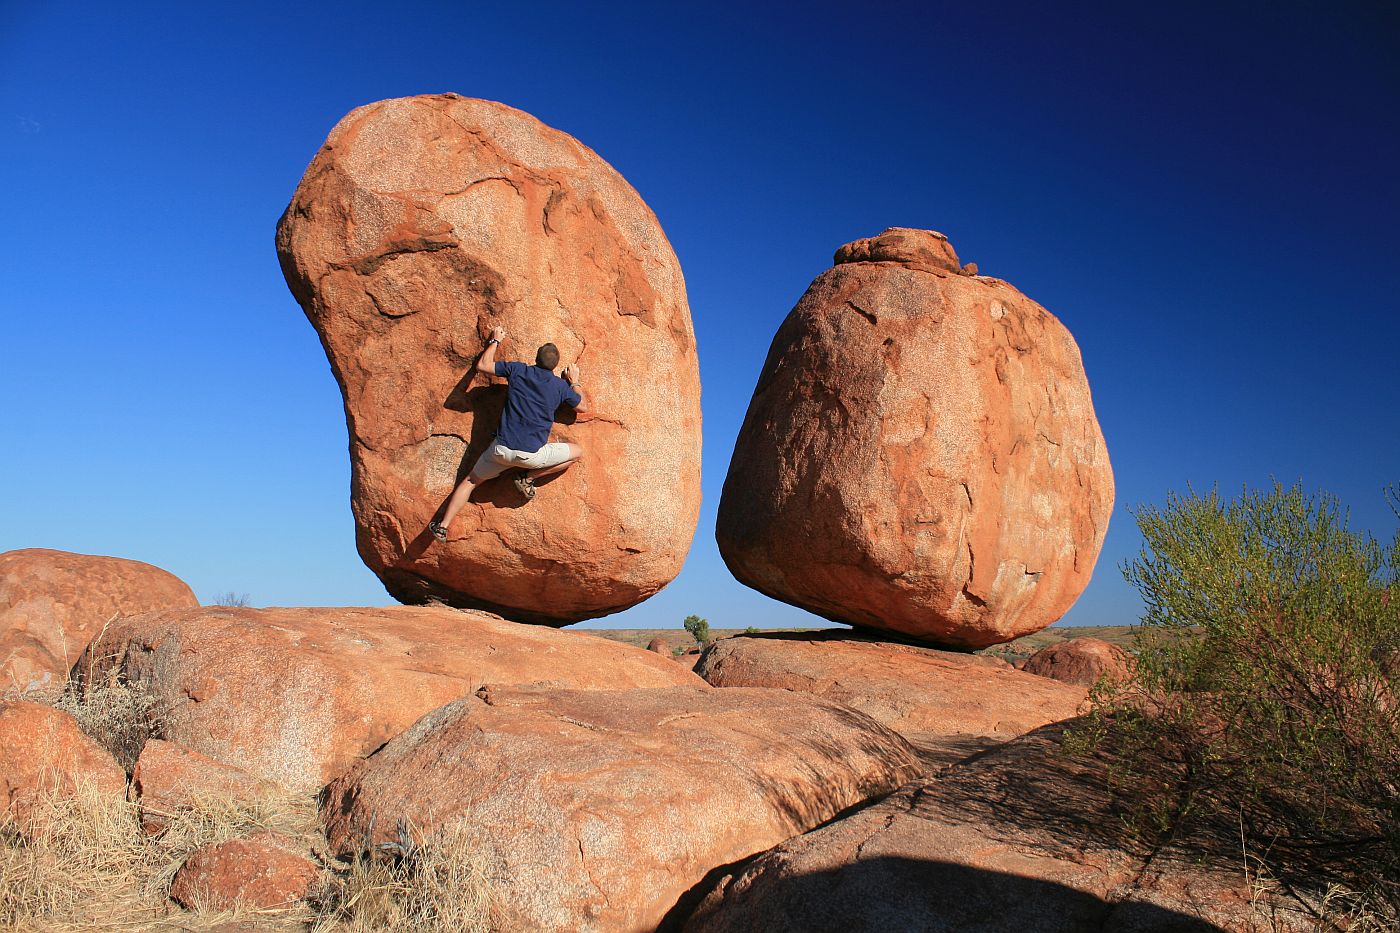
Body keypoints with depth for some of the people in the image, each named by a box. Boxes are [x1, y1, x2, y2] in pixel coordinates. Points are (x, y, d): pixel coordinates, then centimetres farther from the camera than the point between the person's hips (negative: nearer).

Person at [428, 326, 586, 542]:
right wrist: (574, 381, 34)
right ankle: (528, 478, 10)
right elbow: (582, 406, 20)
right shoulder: (561, 386, 1)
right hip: (532, 455, -2)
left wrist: (495, 341, 25)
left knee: (470, 481, 22)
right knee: (578, 453, 17)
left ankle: (443, 526, 12)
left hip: (501, 449, 2)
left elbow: (482, 366, 12)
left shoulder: (517, 370, 1)